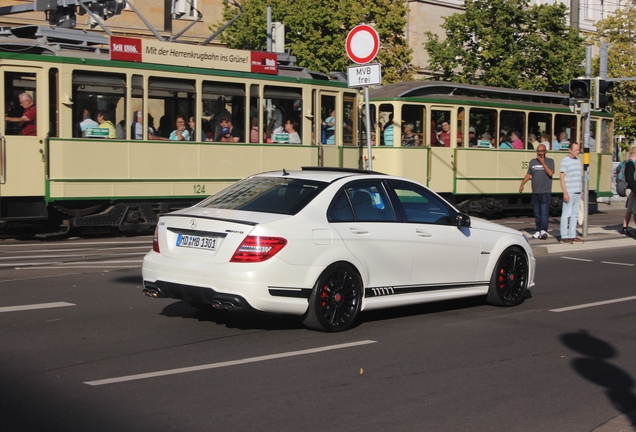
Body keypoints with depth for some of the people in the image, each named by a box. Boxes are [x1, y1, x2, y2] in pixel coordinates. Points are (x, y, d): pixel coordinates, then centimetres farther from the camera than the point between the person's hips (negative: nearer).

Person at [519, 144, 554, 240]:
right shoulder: (533, 162, 13)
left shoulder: (550, 161, 3)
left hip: (545, 192, -4)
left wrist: (542, 162, -10)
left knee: (544, 212, -14)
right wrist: (522, 184, 1)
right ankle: (538, 231, 13)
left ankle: (543, 231, -22)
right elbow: (528, 175, 15)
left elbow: (550, 173, -12)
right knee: (537, 213, 7)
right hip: (535, 192, 4)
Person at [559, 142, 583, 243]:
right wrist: (565, 193, -17)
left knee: (575, 214, 9)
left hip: (578, 192, 8)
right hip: (569, 192, -8)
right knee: (566, 214, -5)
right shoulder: (565, 161, -7)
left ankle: (572, 236, 14)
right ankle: (564, 236, -2)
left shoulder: (578, 161, 16)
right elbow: (562, 178, -11)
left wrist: (582, 191, 18)